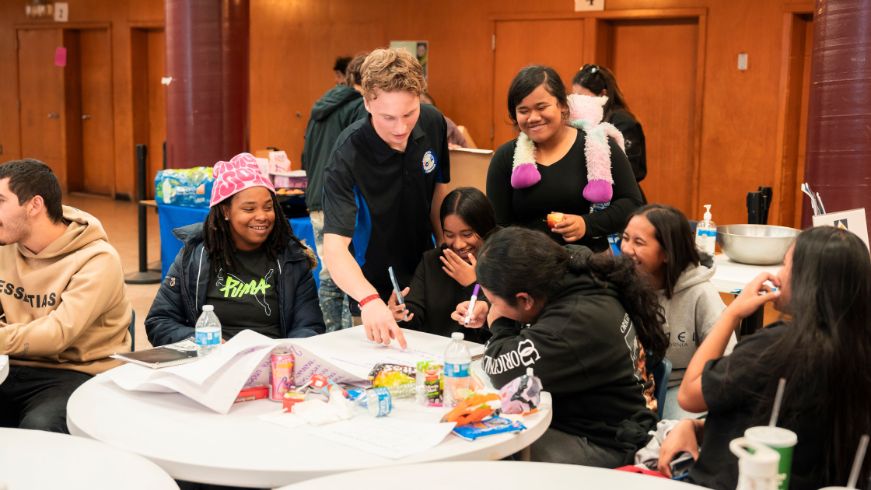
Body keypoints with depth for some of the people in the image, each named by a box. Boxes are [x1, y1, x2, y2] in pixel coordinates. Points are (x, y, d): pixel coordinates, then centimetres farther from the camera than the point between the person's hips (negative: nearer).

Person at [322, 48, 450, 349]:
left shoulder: (433, 123, -14)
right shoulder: (348, 155, -30)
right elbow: (334, 247, -37)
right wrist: (369, 300, -53)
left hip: (423, 276, 5)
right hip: (373, 288, -5)